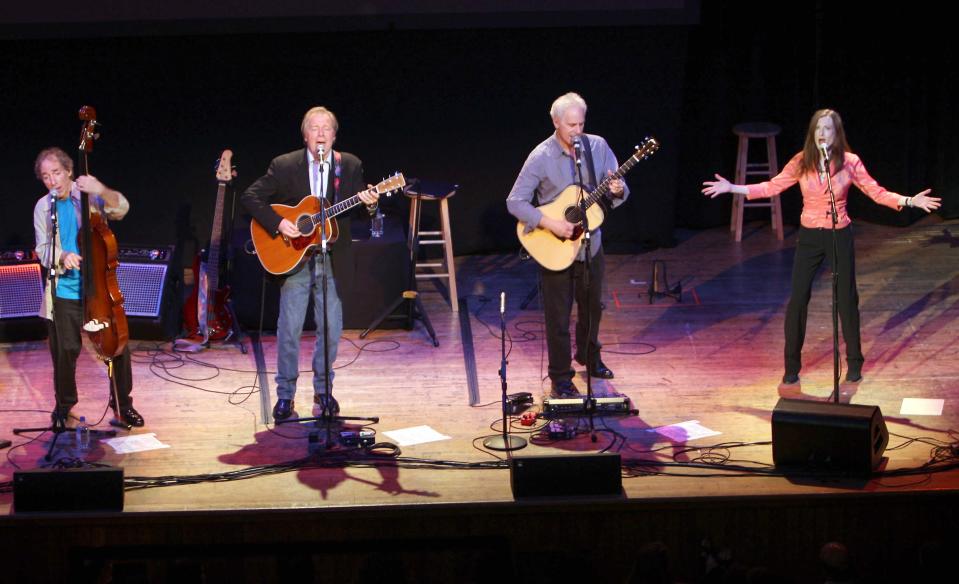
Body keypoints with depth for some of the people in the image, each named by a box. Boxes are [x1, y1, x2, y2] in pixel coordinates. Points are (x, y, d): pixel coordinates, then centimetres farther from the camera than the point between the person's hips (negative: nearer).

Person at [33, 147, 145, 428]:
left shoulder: (88, 195, -4)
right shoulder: (43, 208, 1)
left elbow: (121, 208, -20)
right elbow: (43, 251, 0)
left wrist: (102, 191, -40)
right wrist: (62, 257, -22)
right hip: (64, 292, 1)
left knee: (118, 346, -1)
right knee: (65, 351, 3)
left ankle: (122, 402, 18)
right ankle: (64, 404, 25)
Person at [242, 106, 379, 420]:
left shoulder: (350, 165, 3)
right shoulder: (284, 166, -4)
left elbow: (357, 211, 2)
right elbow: (251, 197, -5)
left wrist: (369, 203, -21)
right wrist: (277, 223, -17)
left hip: (333, 261, 2)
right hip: (294, 260, -2)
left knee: (331, 329, 8)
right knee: (289, 330, 0)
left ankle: (323, 389, 25)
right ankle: (285, 395, 11)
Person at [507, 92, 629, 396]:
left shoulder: (598, 146, -5)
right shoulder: (541, 157, -16)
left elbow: (619, 189, 1)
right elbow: (515, 202, -15)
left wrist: (617, 191, -23)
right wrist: (550, 223, -25)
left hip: (590, 243, 4)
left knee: (592, 305, 21)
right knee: (558, 314, 4)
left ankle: (589, 356, 44)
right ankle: (560, 377, 17)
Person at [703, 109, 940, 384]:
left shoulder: (850, 162, -8)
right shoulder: (801, 162, -4)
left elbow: (878, 193, -7)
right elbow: (771, 187, 0)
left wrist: (909, 201, -21)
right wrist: (731, 188, -6)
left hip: (839, 236, -1)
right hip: (809, 237, 1)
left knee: (846, 299, 5)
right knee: (797, 299, -1)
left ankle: (854, 363, 21)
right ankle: (791, 366, 11)